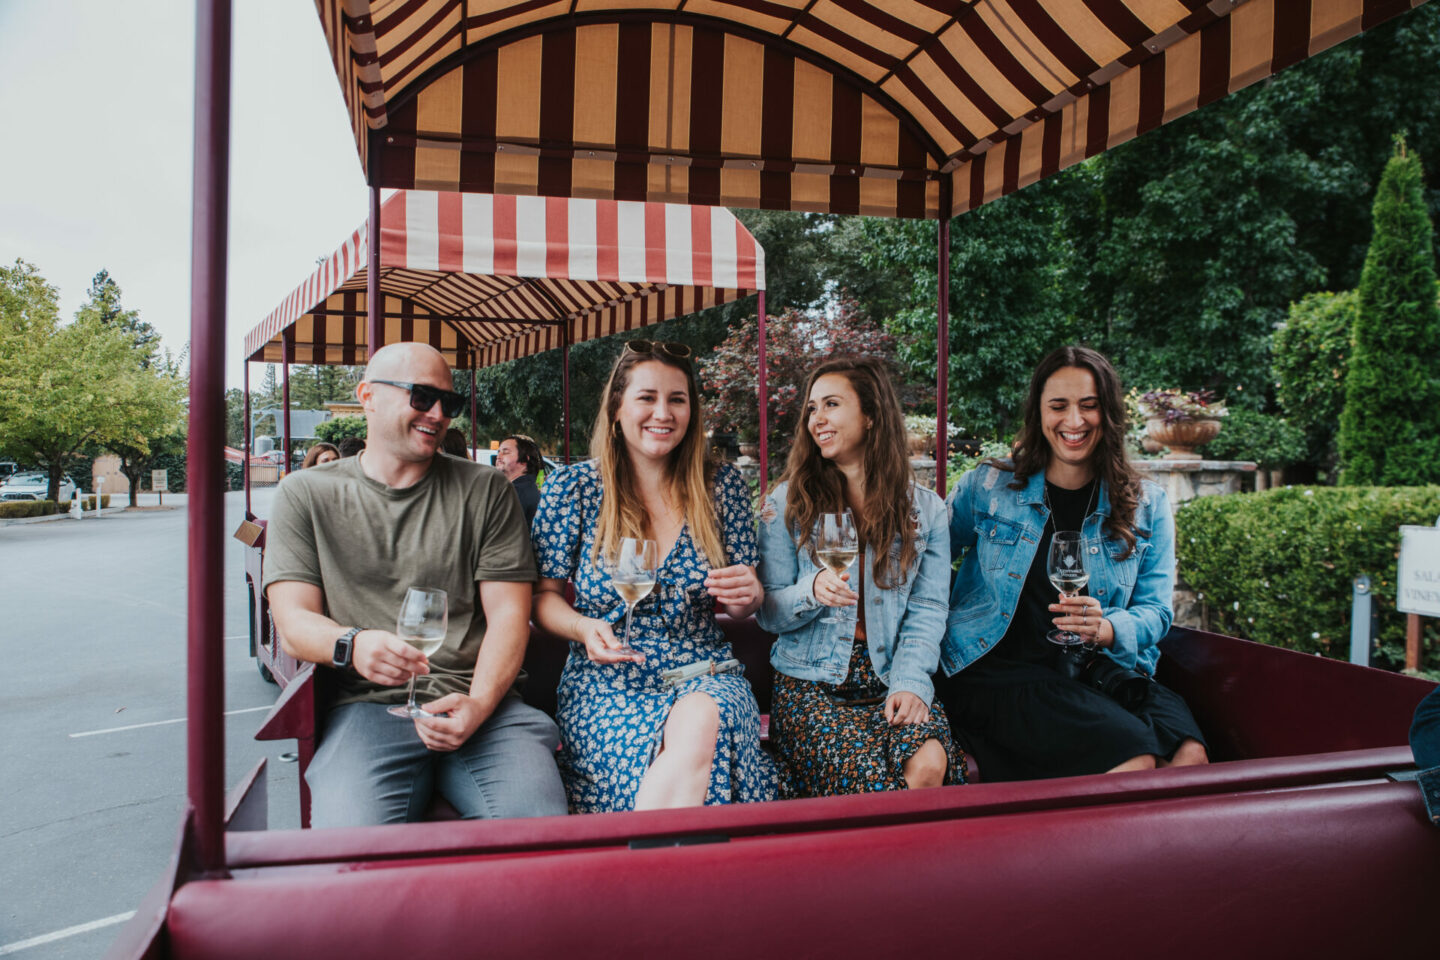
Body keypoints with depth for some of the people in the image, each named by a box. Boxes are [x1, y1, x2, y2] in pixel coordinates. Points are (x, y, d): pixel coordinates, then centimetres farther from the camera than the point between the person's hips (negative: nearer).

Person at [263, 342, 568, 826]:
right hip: (368, 705, -1)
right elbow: (294, 623, 4)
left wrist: (477, 704, -12)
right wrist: (352, 644, -21)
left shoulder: (484, 489, 13)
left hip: (481, 702, 1)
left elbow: (509, 613, 6)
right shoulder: (306, 494, 12)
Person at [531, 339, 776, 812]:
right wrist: (584, 628, -15)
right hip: (605, 683, -1)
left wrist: (746, 595, -10)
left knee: (702, 724, -35)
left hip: (705, 678, 2)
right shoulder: (572, 487, 1)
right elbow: (544, 595, 6)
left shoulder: (722, 485, 6)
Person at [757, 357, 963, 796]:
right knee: (869, 777, -28)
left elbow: (928, 610, 3)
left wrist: (910, 682, -14)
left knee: (929, 764, -29)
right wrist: (812, 592, -18)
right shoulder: (787, 503, 4)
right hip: (811, 682, -1)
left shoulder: (925, 509, 8)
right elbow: (768, 612, 4)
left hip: (892, 681, 1)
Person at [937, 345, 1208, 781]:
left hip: (1099, 670, 3)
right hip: (997, 668, -3)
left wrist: (1106, 628, -16)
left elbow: (1155, 611, 7)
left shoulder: (1147, 506, 11)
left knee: (1189, 755, -27)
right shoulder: (988, 486, 7)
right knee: (1133, 758, -28)